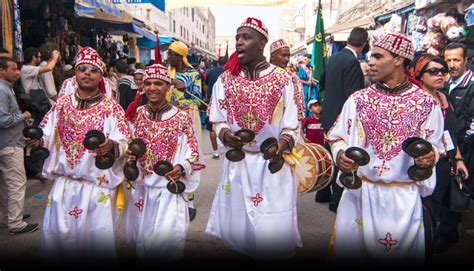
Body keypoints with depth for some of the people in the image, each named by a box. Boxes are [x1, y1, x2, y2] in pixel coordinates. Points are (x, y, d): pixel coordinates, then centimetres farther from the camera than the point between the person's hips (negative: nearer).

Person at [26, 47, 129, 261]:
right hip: (63, 183, 4)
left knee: (96, 238, 6)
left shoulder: (111, 107, -6)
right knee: (58, 235, 15)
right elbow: (48, 137, 9)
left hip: (98, 186, -3)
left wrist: (111, 146, -33)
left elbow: (123, 144, -12)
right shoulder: (62, 103, 6)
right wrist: (37, 141, -12)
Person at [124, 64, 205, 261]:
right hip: (141, 188, 4)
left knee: (166, 239, -1)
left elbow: (193, 154, -7)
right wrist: (128, 155, -11)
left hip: (170, 189, -3)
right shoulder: (135, 116, 2)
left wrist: (182, 168, -26)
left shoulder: (181, 118, -9)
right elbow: (127, 149, 11)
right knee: (143, 241, 16)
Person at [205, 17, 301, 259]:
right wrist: (225, 134, -14)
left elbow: (291, 123, -3)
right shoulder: (226, 79, 3)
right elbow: (218, 119, 7)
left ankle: (273, 252, 30)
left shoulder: (283, 79, -4)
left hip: (273, 162, -2)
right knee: (238, 223, 13)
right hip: (237, 161, 3)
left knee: (274, 226, 5)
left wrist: (283, 143, -21)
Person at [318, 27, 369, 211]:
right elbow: (352, 95, -22)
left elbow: (323, 81, 20)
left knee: (329, 154, 18)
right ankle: (337, 200, 14)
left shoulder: (333, 58, 6)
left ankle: (323, 193, 31)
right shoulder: (352, 62, -19)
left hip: (329, 114, 9)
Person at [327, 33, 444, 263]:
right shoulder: (358, 99, 1)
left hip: (404, 196, 0)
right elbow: (337, 137, 5)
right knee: (351, 249, 10)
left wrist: (430, 156, -17)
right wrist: (340, 155, -15)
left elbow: (435, 145, 5)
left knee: (402, 252, 14)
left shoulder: (426, 103, -2)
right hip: (360, 192, 1)